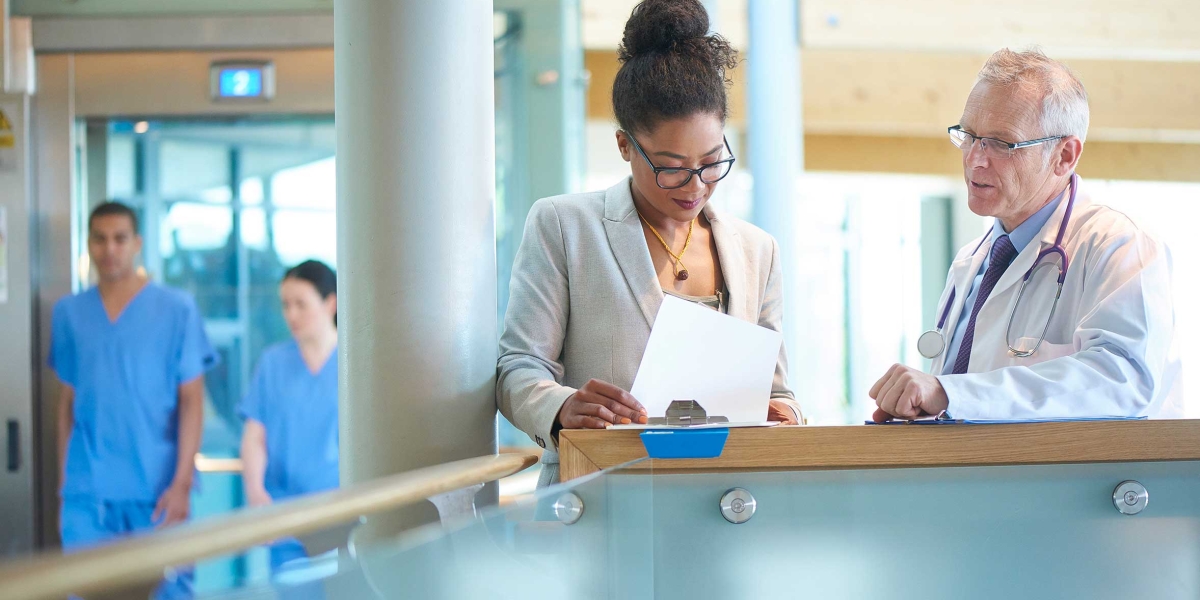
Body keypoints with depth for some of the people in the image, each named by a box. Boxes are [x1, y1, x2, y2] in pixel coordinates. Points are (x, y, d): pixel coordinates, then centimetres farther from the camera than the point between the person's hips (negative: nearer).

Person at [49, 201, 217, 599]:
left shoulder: (177, 310, 0)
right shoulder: (69, 313, 8)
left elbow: (191, 402, -2)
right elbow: (67, 402, 13)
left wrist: (182, 483, -11)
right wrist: (64, 485, 10)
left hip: (157, 490, -2)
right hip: (87, 493, 2)